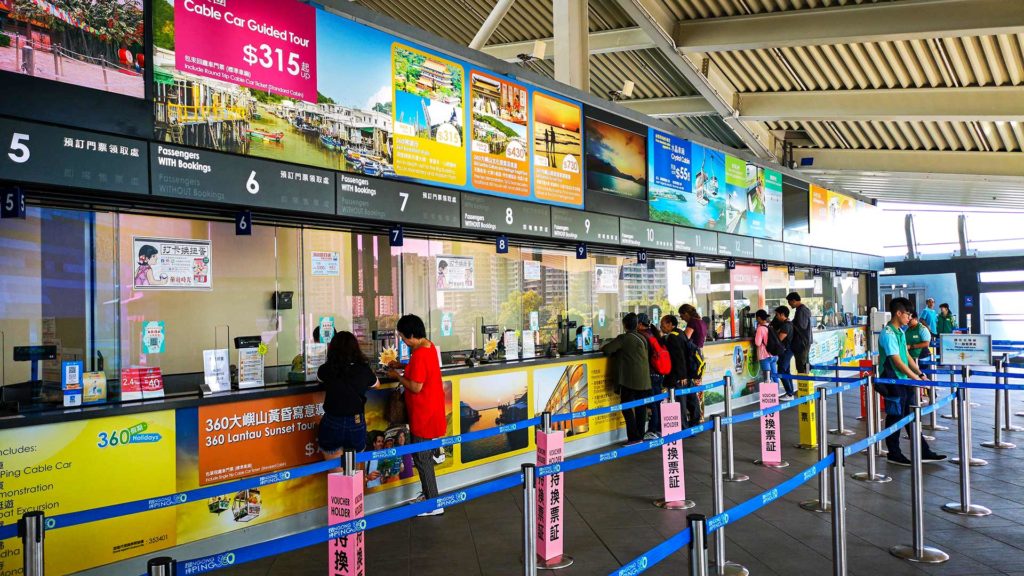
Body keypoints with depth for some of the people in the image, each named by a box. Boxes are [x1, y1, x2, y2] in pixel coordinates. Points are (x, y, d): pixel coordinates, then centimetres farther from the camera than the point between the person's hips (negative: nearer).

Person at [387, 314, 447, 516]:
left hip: (424, 414, -10)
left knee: (421, 458, 1)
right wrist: (403, 365, 12)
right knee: (425, 456, 21)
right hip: (431, 411, 10)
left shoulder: (419, 354, -25)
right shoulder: (428, 346, 5)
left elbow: (416, 387, -24)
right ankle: (428, 494, 35)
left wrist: (397, 376, -10)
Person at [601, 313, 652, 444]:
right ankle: (640, 436, 16)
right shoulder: (642, 338, 10)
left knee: (626, 407, -2)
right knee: (641, 407, 11)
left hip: (629, 379, -6)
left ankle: (633, 437, -6)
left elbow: (606, 349, -12)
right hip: (643, 379, 6)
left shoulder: (623, 338, -9)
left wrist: (612, 354, 13)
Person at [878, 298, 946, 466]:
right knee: (895, 417, 1)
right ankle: (894, 455, 13)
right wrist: (915, 378, -19)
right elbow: (897, 361, -21)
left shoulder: (900, 332, 12)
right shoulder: (888, 334, -18)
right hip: (893, 383, -9)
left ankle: (923, 452, 21)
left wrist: (920, 374, 9)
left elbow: (907, 356, 16)